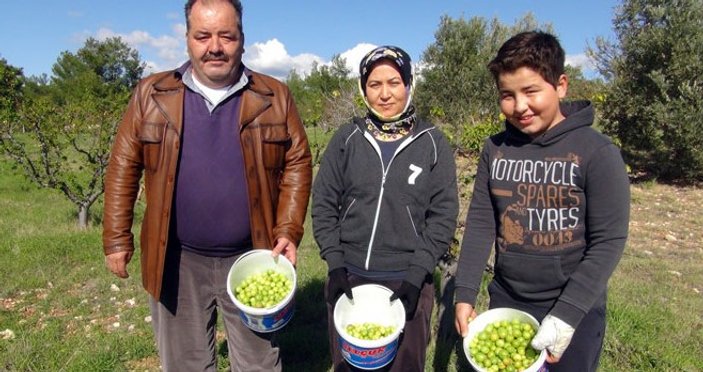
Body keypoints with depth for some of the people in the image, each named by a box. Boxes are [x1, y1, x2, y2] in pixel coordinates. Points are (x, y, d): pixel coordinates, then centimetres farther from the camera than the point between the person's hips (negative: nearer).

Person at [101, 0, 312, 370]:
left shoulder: (274, 97, -2)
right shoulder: (152, 94, -1)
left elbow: (297, 164, -1)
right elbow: (124, 166, 2)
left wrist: (288, 231, -9)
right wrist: (117, 238, 0)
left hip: (250, 258, 0)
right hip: (177, 261, 1)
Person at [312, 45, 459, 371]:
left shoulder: (433, 143, -2)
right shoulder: (347, 138, 1)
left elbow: (443, 216, -4)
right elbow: (324, 204, 1)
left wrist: (416, 276, -11)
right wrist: (335, 265, -6)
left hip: (407, 282, -1)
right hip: (348, 277, 2)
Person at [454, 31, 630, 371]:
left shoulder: (598, 153, -13)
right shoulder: (495, 149, -2)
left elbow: (608, 242, -13)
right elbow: (480, 223, -1)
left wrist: (567, 313, -19)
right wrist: (465, 292, -7)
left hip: (574, 309, -3)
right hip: (505, 302, 4)